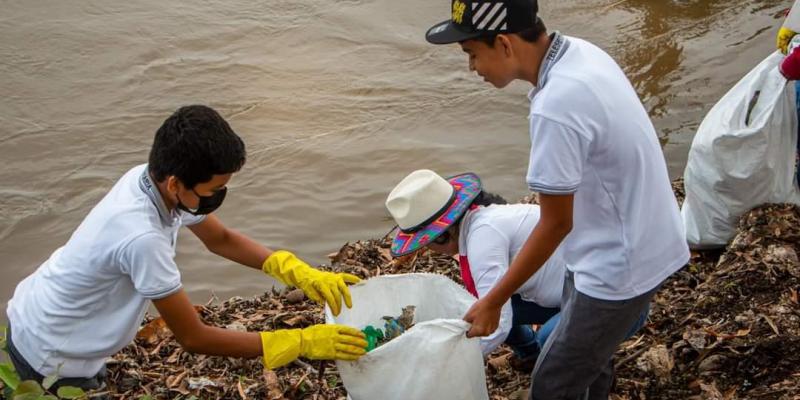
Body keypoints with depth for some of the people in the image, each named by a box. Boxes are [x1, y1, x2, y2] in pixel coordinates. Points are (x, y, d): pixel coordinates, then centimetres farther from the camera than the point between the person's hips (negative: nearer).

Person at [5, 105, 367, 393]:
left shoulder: (154, 178, -14)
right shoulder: (142, 237, -38)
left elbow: (220, 239, 3)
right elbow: (194, 338, -28)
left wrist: (298, 272, -11)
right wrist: (301, 343, -27)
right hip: (50, 357, -8)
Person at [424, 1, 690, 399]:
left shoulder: (555, 107, -31)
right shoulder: (579, 51, -4)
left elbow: (556, 224, -21)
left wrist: (493, 301, -13)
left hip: (620, 265, -9)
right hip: (639, 241, 9)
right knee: (587, 359, 25)